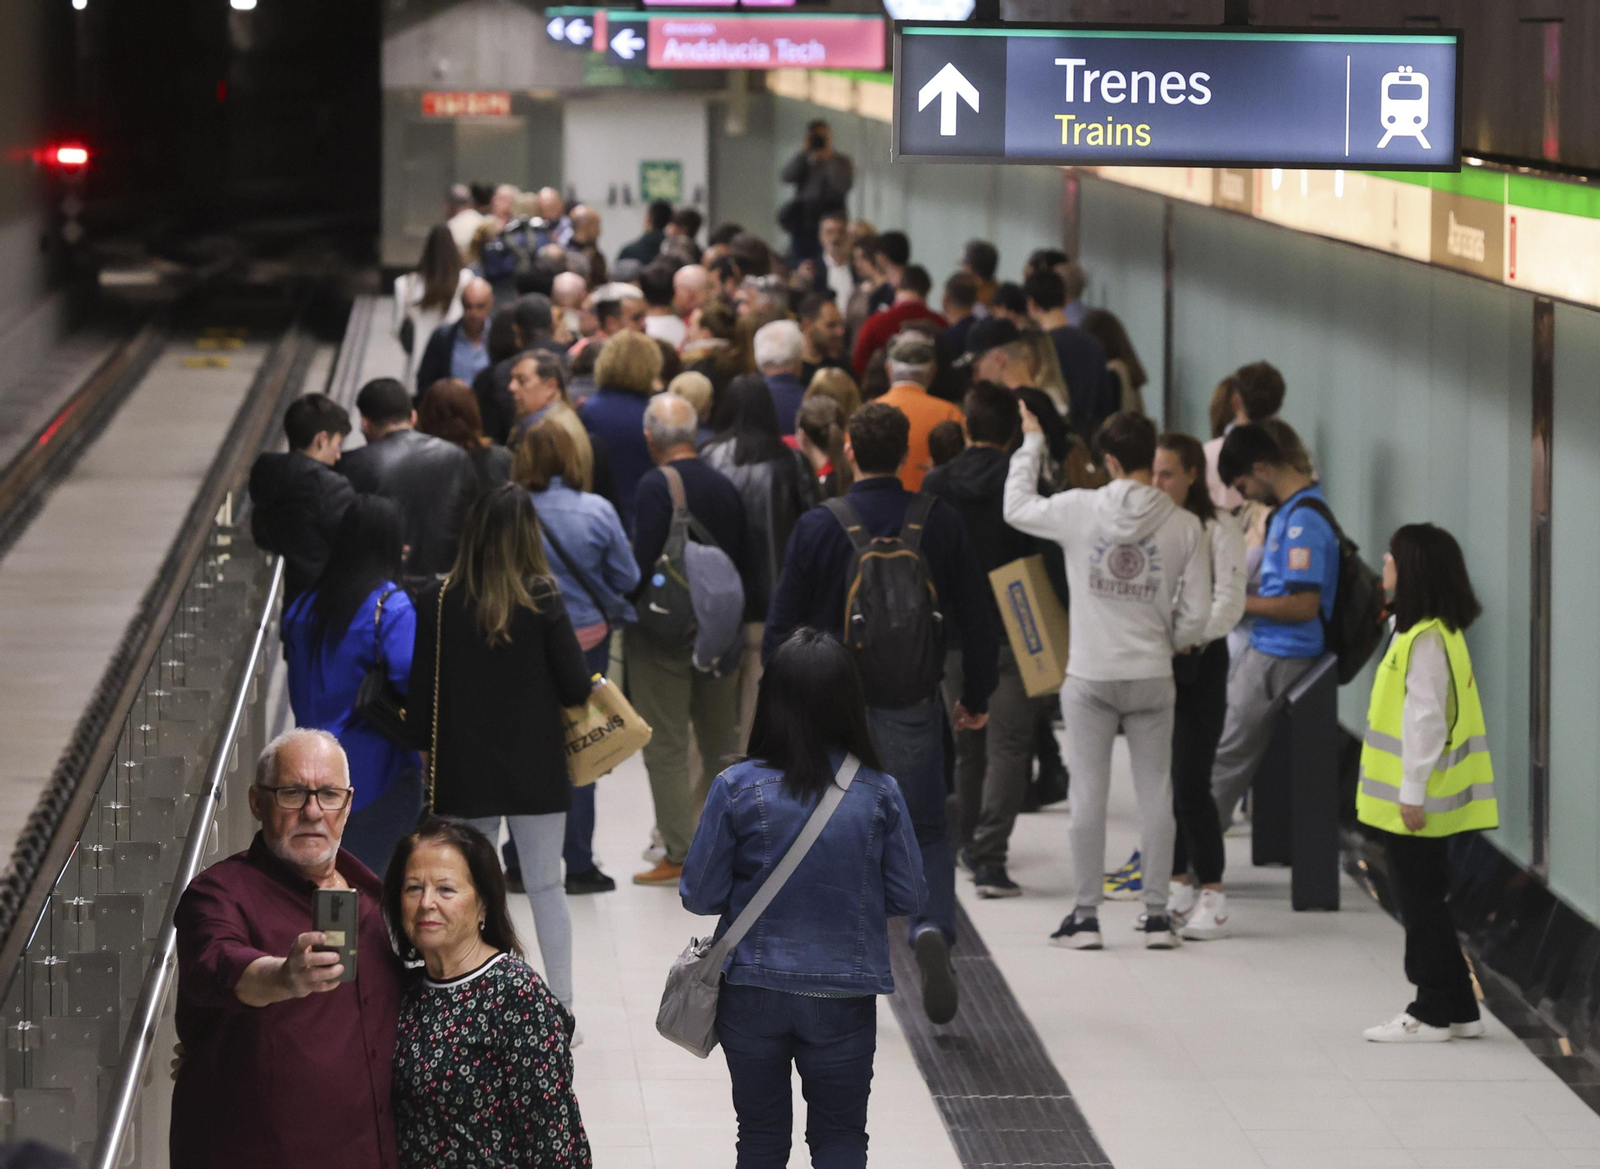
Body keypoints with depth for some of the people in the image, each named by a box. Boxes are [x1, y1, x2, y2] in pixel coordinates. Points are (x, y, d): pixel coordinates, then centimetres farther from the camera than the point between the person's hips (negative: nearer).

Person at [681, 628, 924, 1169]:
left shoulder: (738, 787, -13)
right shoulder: (879, 793, -9)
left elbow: (700, 895, -9)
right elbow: (908, 897, -3)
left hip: (753, 993, 0)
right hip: (843, 997, 0)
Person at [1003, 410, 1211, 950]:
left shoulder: (1079, 511, -9)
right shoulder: (1185, 526, -4)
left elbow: (1016, 508, 9)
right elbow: (1195, 613, -2)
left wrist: (1032, 443, 20)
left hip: (1090, 676, -1)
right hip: (1153, 678, 1)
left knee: (1088, 794, 4)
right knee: (1155, 793, 8)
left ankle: (1086, 915, 8)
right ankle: (1157, 915, 11)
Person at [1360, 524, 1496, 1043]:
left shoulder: (1426, 638, -18)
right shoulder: (1427, 629, 14)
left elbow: (1426, 719, -21)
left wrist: (1412, 792, -21)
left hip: (1418, 804, -10)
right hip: (1417, 802, 10)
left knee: (1421, 902, -3)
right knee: (1424, 902, 14)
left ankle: (1433, 1014, 3)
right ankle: (1457, 1010, 19)